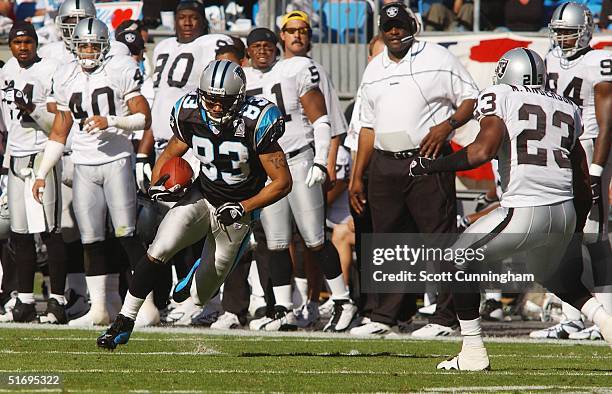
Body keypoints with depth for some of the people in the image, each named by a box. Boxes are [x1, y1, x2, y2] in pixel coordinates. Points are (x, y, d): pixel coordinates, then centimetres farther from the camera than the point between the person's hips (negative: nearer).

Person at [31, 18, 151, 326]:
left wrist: (111, 122, -20)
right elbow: (59, 133, 18)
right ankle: (99, 308, 6)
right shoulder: (66, 78, 11)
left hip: (116, 161, -5)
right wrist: (41, 174, 14)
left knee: (127, 236, -10)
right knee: (91, 240, 2)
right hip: (84, 166, 5)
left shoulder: (120, 71, -3)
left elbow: (144, 118, -5)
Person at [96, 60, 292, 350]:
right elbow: (169, 155, 7)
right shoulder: (191, 116, -13)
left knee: (198, 296, 6)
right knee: (158, 250, -25)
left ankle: (202, 272, 45)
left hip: (237, 213, -2)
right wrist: (158, 184, -13)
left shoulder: (254, 124, -24)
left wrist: (243, 208, -25)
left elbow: (282, 182, -18)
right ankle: (124, 322, -15)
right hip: (201, 197, 2)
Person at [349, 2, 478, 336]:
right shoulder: (374, 70, 17)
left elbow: (470, 99, -1)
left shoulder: (437, 58, 0)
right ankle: (384, 317, 13)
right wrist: (357, 177, 16)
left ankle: (446, 318, -6)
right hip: (384, 166, 6)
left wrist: (447, 125, -19)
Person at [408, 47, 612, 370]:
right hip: (565, 212, 6)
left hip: (524, 211, -6)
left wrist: (431, 167, -6)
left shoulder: (499, 97, 3)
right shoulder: (567, 108, 20)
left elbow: (484, 149, -15)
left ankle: (473, 353, 7)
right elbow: (583, 182, 20)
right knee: (551, 276, 32)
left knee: (460, 260, 12)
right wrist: (576, 233, 30)